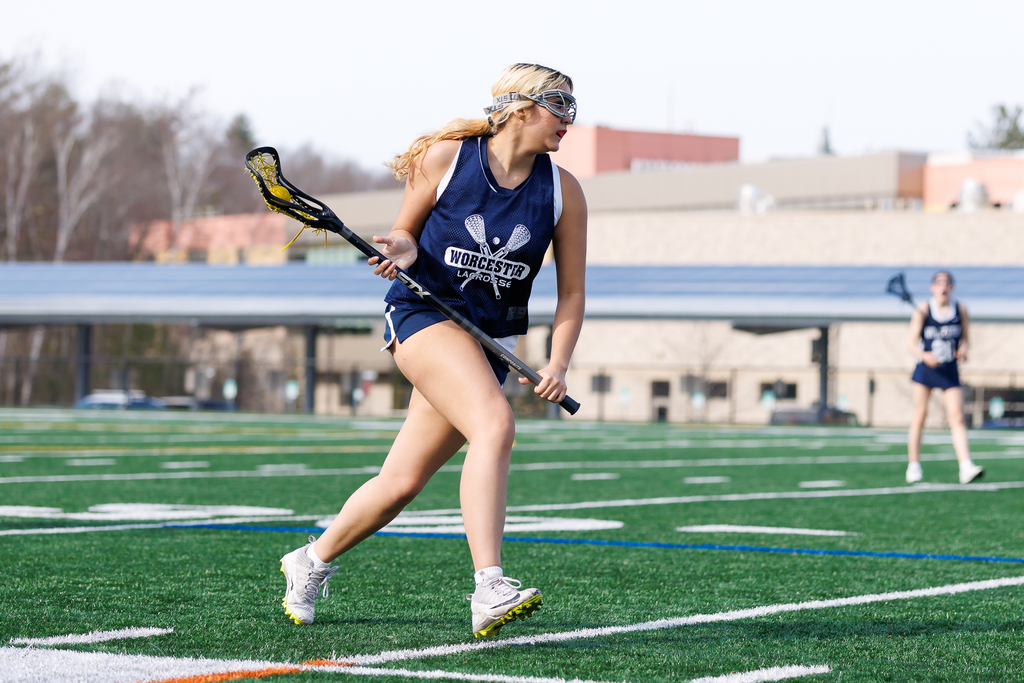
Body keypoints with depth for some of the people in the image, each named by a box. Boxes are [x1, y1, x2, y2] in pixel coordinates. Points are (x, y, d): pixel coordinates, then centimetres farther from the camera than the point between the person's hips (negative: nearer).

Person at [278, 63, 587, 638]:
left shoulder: (564, 192, 0)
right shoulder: (445, 158, -5)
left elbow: (571, 292, 4)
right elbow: (405, 232, 8)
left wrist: (558, 364, -10)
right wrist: (404, 250, -16)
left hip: (491, 342, 4)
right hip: (424, 314, -4)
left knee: (402, 483, 3)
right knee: (496, 424, -30)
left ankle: (313, 561, 29)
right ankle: (489, 591, -38)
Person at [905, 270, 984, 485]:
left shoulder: (960, 310, 1)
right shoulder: (923, 310, -6)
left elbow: (964, 338, 12)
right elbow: (912, 344, -7)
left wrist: (963, 349, -11)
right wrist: (925, 356, -27)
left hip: (949, 371, 1)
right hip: (926, 368, -1)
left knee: (957, 417, -10)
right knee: (920, 415, 3)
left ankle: (966, 467, -19)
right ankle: (914, 466, 15)